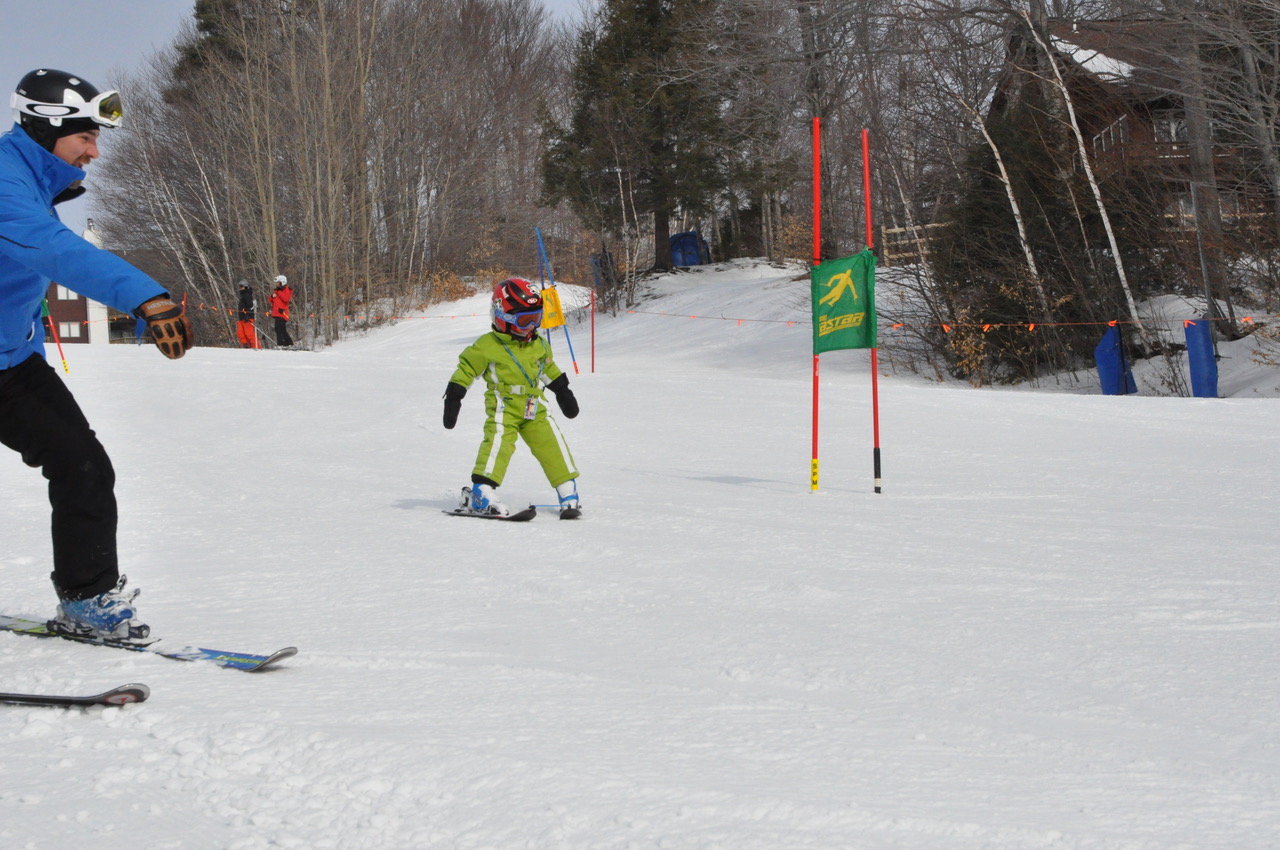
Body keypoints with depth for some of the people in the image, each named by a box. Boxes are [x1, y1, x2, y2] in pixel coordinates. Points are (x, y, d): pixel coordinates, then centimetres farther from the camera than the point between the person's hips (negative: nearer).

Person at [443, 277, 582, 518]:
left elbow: (548, 368, 28)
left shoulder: (539, 345, 10)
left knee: (551, 444, -3)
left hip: (534, 408, 5)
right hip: (503, 406, -5)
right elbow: (466, 368, -2)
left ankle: (568, 493, 5)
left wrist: (562, 390, 33)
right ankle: (480, 494, -21)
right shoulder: (488, 346, -8)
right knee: (499, 441, -22)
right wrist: (453, 397, -4)